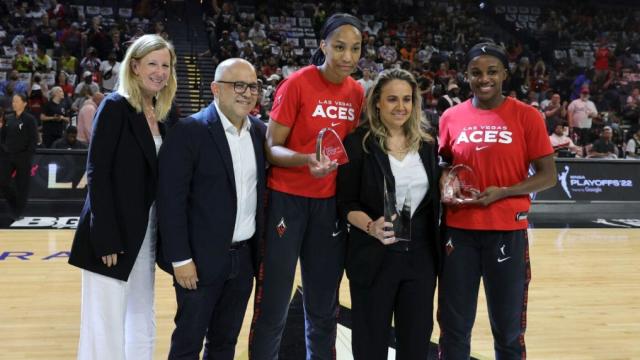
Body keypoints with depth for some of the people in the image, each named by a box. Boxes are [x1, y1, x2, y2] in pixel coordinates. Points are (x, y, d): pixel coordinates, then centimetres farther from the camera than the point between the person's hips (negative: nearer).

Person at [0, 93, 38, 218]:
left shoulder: (30, 119, -5)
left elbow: (34, 140, -8)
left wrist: (28, 156, -13)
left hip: (23, 158, -5)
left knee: (22, 186, 1)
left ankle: (19, 212, 15)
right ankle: (14, 203, 23)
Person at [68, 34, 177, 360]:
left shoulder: (160, 114, 11)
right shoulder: (115, 106, -10)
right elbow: (97, 173, -15)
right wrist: (106, 239, -20)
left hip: (147, 232, 8)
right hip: (113, 233, -8)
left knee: (142, 323, 15)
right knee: (106, 325, -2)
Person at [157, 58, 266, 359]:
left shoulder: (260, 131, 6)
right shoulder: (188, 131, -12)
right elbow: (171, 200, -14)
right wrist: (180, 258, -15)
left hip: (244, 258, 6)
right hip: (202, 258, -5)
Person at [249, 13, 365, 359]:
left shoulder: (357, 92, 5)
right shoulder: (297, 84, -11)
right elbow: (271, 148, -12)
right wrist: (306, 160, -30)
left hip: (331, 204, 5)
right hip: (287, 200, -5)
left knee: (323, 308, 14)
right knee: (273, 306, 0)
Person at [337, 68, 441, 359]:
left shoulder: (427, 145, 8)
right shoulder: (358, 143, -6)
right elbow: (346, 203, -8)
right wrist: (371, 227, -24)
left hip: (420, 257, 4)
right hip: (373, 258, -4)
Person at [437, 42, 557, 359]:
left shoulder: (526, 116, -3)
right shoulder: (451, 117, 5)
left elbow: (548, 176, -3)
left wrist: (502, 192, -16)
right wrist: (445, 185, -2)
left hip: (508, 232, -2)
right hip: (459, 231, 3)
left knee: (508, 329, 9)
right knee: (454, 325, 11)